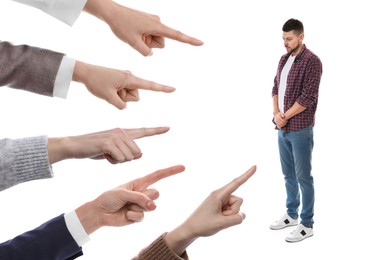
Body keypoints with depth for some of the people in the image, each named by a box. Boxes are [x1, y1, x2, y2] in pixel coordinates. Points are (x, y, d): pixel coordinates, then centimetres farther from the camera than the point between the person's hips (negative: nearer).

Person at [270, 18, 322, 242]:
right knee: (289, 174, 17)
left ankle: (307, 225, 12)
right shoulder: (284, 59, 12)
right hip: (283, 129, 7)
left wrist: (284, 117, -12)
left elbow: (307, 98, -18)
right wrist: (276, 113, -4)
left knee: (303, 177, 1)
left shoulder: (312, 61, -12)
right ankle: (291, 215, 32)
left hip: (300, 129, -7)